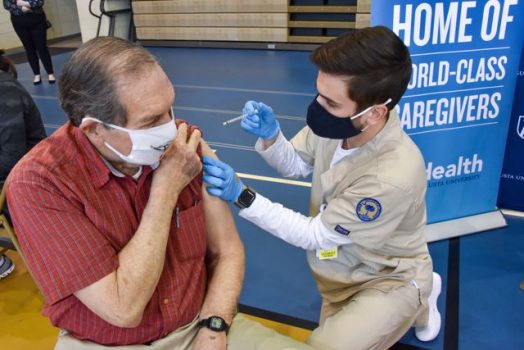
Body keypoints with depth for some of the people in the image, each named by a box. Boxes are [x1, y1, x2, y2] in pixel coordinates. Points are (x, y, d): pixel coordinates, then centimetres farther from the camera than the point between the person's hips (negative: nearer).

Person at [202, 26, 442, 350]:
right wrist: (270, 136, -24)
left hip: (389, 279, -6)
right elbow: (295, 166, -2)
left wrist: (241, 195, -32)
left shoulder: (393, 176, -38)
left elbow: (315, 235, -27)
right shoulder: (336, 123, -22)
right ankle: (415, 305, 32)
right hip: (347, 268, 6)